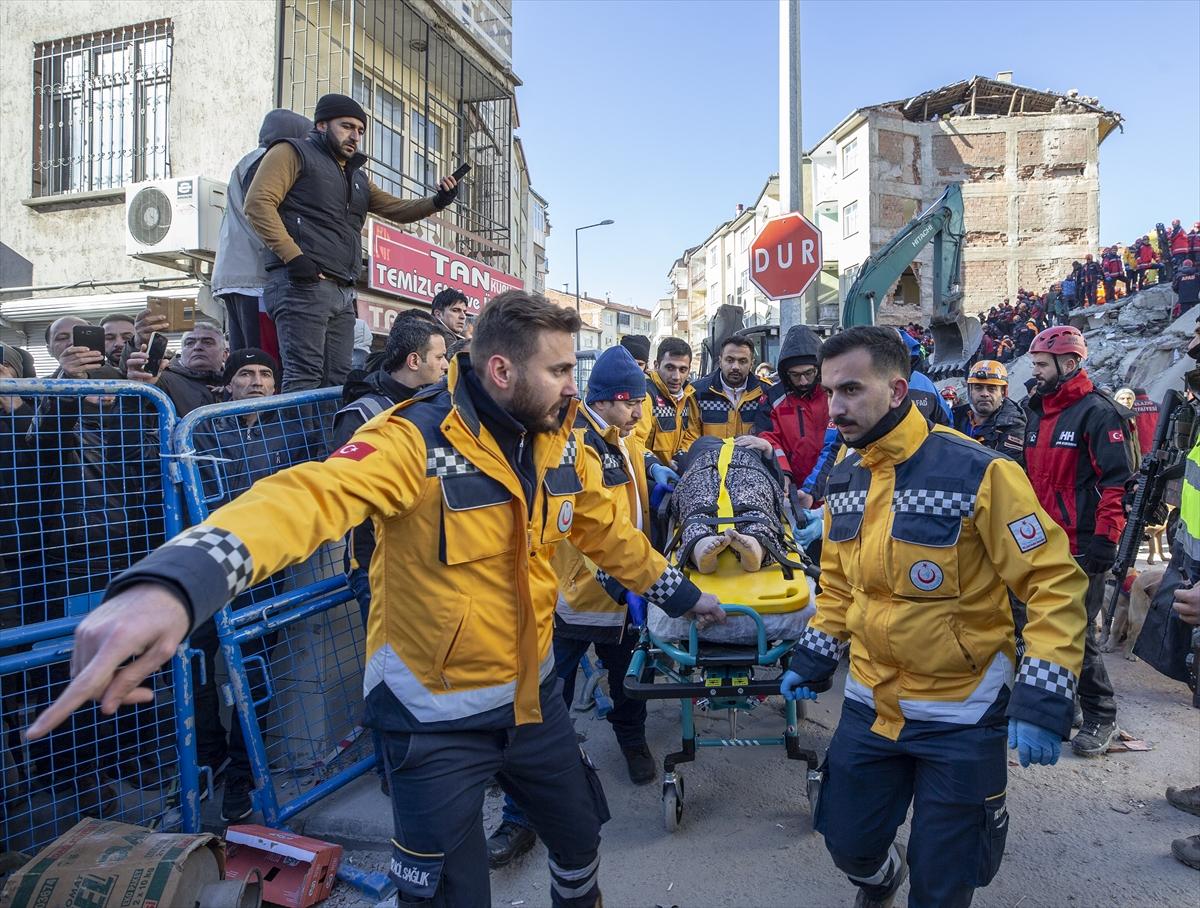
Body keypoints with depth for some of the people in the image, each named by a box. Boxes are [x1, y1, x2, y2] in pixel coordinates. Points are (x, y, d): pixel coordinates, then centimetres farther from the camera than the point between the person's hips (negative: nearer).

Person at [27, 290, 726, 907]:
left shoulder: (561, 443, -5)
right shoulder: (417, 442, -25)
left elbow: (606, 529, 10)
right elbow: (309, 496, -42)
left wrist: (681, 593, 19)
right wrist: (173, 582, -59)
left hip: (534, 695, 6)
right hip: (438, 717, -5)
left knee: (581, 838, 24)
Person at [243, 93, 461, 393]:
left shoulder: (357, 177, 30)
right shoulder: (293, 153, 7)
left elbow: (397, 209, 25)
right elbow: (258, 202, -6)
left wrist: (438, 201, 4)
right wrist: (293, 256, -18)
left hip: (343, 293, 8)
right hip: (302, 283, -8)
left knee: (338, 383, 3)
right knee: (304, 379, -15)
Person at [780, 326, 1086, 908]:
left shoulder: (977, 472, -19)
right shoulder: (843, 478, 0)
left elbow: (1056, 581, -17)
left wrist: (1043, 699, -23)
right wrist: (812, 658, 12)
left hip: (962, 716, -5)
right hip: (869, 703, 5)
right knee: (848, 843, 18)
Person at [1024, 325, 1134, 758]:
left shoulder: (1097, 412, -10)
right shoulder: (1039, 412, 14)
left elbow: (1117, 480, -15)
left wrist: (1105, 540, -18)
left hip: (1081, 547, -8)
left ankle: (1100, 717, 15)